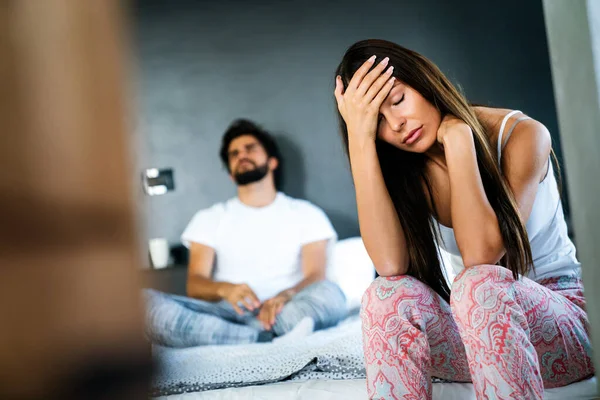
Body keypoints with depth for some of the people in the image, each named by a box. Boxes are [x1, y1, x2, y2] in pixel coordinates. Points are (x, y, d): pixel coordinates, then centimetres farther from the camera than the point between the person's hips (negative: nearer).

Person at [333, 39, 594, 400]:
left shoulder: (521, 134, -12)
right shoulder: (405, 172, 0)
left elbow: (481, 254, -26)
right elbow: (391, 264, -22)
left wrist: (458, 136, -21)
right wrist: (359, 139, -22)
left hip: (566, 320, -3)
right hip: (483, 327, 4)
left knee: (479, 284, -36)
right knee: (388, 294, -27)